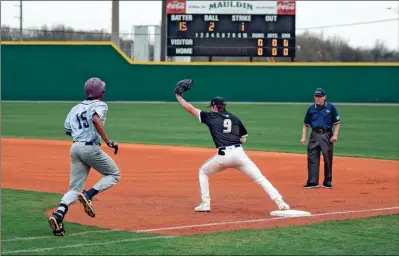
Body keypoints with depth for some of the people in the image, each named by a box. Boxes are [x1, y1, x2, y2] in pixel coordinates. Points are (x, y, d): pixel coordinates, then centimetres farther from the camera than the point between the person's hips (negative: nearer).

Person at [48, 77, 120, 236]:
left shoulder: (75, 109, 18)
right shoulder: (100, 105, -1)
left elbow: (68, 130, 15)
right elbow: (96, 120, -22)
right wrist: (108, 142, -23)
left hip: (75, 148, 6)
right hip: (91, 148, -6)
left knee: (75, 188, 7)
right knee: (114, 175, 13)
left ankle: (58, 215, -16)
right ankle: (88, 195, -9)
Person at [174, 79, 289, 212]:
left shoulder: (211, 117, 10)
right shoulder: (235, 118, 18)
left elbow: (190, 108, 17)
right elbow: (243, 139, 21)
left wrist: (178, 96, 28)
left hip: (222, 155, -2)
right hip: (239, 153, 2)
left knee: (203, 172, 24)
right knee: (260, 178, 1)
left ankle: (205, 204, 16)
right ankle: (280, 203, -14)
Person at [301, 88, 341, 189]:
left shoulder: (331, 107, 1)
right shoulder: (311, 108, 9)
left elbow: (337, 123, 2)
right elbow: (306, 124, 13)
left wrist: (335, 135, -9)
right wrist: (303, 137, 4)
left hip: (327, 135, -2)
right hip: (315, 135, 2)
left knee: (328, 159, 3)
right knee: (312, 158, -3)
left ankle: (327, 182, 12)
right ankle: (312, 182, -1)